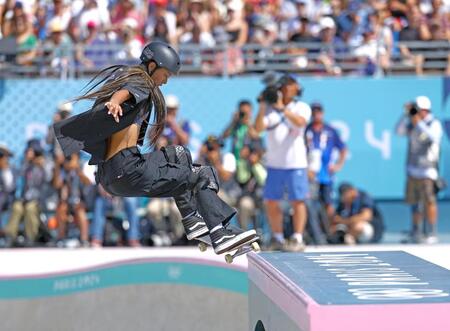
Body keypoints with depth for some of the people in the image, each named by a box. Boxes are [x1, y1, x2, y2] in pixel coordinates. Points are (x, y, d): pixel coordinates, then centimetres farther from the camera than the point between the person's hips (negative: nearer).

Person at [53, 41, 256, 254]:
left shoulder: (125, 76, 22)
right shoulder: (140, 83, -5)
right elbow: (123, 93, -28)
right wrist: (114, 103, -49)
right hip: (128, 172, -10)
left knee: (178, 154, 31)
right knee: (204, 175, -5)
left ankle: (191, 221, 26)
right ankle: (220, 236, -17)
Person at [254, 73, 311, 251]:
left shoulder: (302, 107, 3)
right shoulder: (270, 108, 9)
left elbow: (300, 122, -18)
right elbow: (258, 128, -4)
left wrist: (282, 108, -25)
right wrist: (262, 107, -16)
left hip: (295, 164, -3)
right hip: (274, 164, 3)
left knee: (297, 201, -6)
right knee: (271, 202, 4)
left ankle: (297, 239, -5)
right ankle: (278, 239, 15)